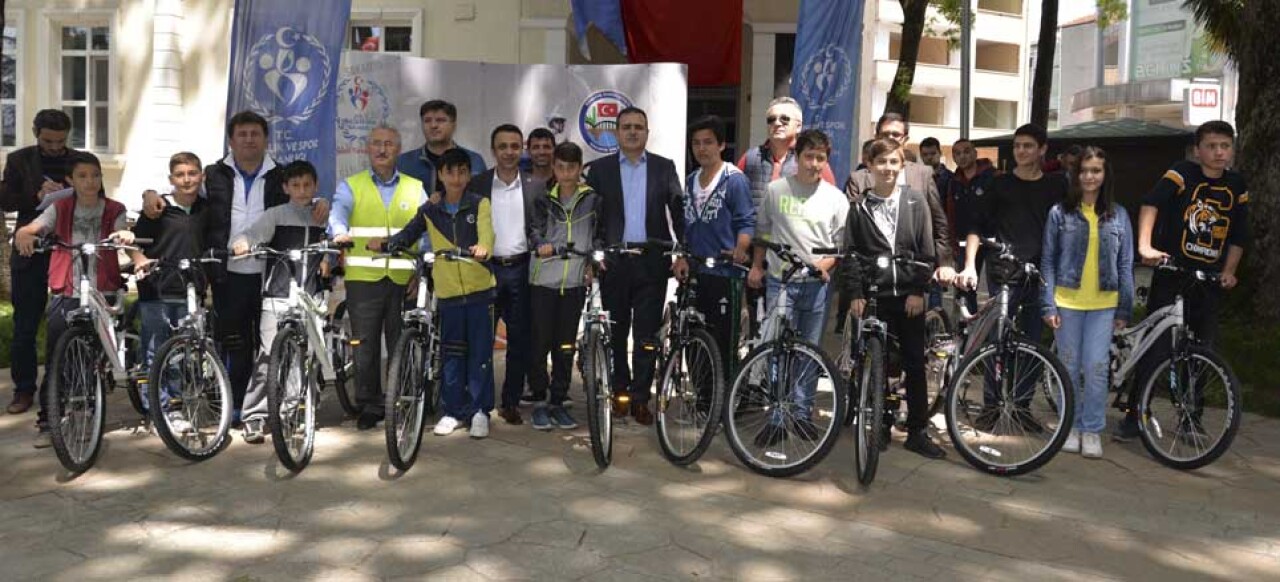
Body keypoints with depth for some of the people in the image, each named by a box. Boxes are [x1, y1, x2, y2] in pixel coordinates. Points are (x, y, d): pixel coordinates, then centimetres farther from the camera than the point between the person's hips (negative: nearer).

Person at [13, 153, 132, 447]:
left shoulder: (114, 210, 5)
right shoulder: (60, 209, 7)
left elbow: (123, 236, -14)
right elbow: (27, 231, -7)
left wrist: (126, 237, -39)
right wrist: (23, 235, -31)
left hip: (102, 295, 0)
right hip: (66, 296, 1)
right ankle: (47, 422, 9)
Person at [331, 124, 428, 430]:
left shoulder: (415, 188, 14)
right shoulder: (351, 186, 11)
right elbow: (338, 212, -7)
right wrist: (339, 232, -31)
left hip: (403, 279, 1)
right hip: (363, 277, -1)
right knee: (365, 344, 0)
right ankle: (369, 406, 11)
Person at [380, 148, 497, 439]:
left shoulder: (480, 204, 0)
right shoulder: (429, 210, 6)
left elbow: (486, 231, -17)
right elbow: (409, 233, 0)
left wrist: (483, 247, -39)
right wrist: (385, 243, -20)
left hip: (480, 290, -2)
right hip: (447, 292, 2)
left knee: (480, 353, 1)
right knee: (452, 355, 8)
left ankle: (480, 411, 11)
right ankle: (453, 411, 19)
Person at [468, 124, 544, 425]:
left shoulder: (536, 186, 6)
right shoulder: (477, 184, 3)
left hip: (521, 269, 1)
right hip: (485, 267, -1)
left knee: (520, 340, 5)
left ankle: (511, 402, 17)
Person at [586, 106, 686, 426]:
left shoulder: (664, 168, 7)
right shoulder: (599, 169, 6)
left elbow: (678, 212, 5)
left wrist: (683, 253, -3)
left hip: (652, 261, 0)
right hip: (613, 261, 0)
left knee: (647, 334, 1)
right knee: (616, 331, 9)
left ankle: (640, 398, 8)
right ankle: (620, 390, 23)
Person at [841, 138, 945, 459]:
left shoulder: (915, 201, 3)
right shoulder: (859, 206, 3)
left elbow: (926, 249, 1)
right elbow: (851, 253, 3)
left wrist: (919, 290, -5)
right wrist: (855, 293, -4)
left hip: (909, 296, 0)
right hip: (874, 296, 0)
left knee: (915, 363, 3)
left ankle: (918, 431, 11)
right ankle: (882, 426, 18)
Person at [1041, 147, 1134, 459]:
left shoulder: (1118, 215, 5)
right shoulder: (1060, 213, 1)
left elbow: (1126, 265, 7)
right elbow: (1048, 261, 1)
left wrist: (1125, 310, 3)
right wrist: (1048, 305, -6)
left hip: (1103, 304, 0)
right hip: (1067, 302, 0)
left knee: (1096, 368, -4)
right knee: (1070, 368, 7)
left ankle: (1092, 430, 10)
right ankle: (1072, 427, 21)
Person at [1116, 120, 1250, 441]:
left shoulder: (1237, 186, 8)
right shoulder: (1182, 173, -7)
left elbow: (1238, 237, 13)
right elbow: (1151, 204, -24)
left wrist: (1229, 271, 0)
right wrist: (1145, 245, -38)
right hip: (1171, 275, -4)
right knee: (1155, 348, -6)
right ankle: (1134, 416, 3)